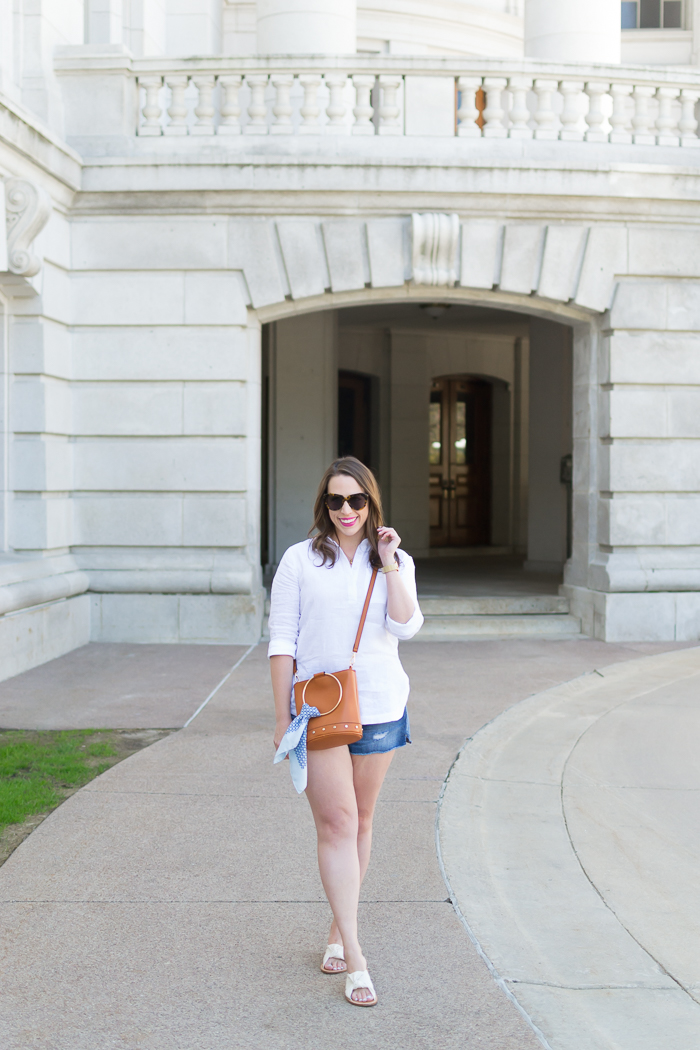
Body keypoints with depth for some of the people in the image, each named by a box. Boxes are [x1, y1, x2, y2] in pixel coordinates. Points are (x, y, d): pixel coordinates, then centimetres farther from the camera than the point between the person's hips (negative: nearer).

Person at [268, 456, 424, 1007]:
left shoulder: (396, 562, 7)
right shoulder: (300, 560, 1)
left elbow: (406, 626, -9)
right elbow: (282, 642, 0)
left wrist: (389, 562, -12)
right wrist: (283, 717, -2)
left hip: (379, 707, 3)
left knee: (360, 821, 11)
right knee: (337, 824, -8)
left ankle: (338, 929, 28)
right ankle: (354, 958, -7)